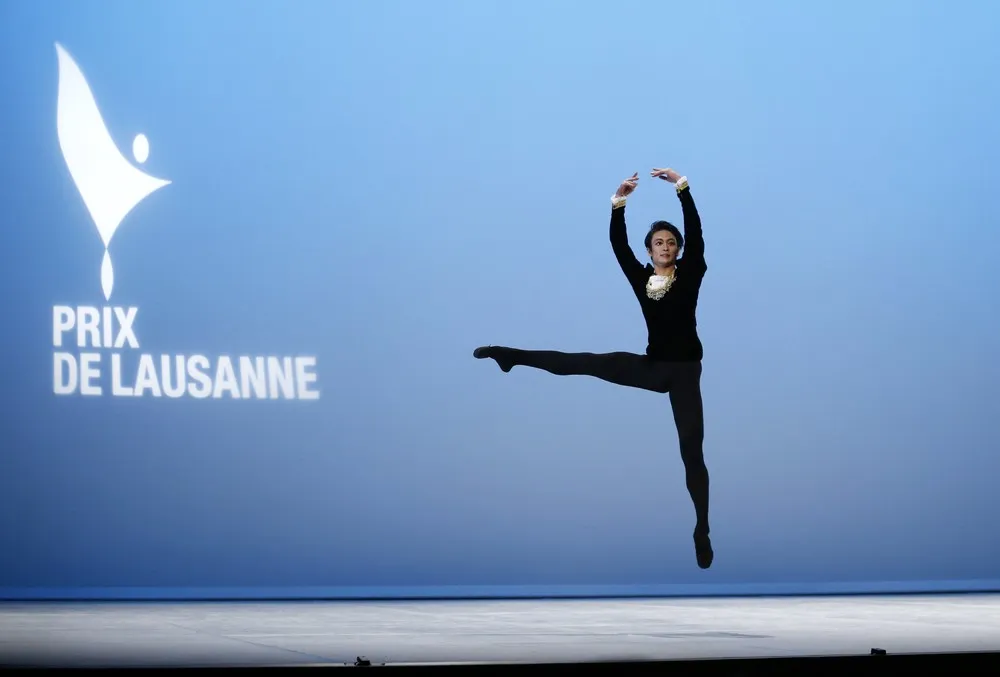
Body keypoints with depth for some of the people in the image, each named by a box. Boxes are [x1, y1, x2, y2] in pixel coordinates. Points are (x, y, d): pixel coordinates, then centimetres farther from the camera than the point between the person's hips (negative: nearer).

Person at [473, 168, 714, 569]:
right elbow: (617, 244, -5)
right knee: (583, 363, 2)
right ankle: (510, 355, 16)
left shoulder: (689, 274, -4)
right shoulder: (640, 276, 5)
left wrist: (682, 186, -26)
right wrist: (619, 202, -19)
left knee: (691, 452, -4)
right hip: (653, 366, 3)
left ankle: (702, 532, 2)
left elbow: (695, 233, -16)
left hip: (683, 371, -3)